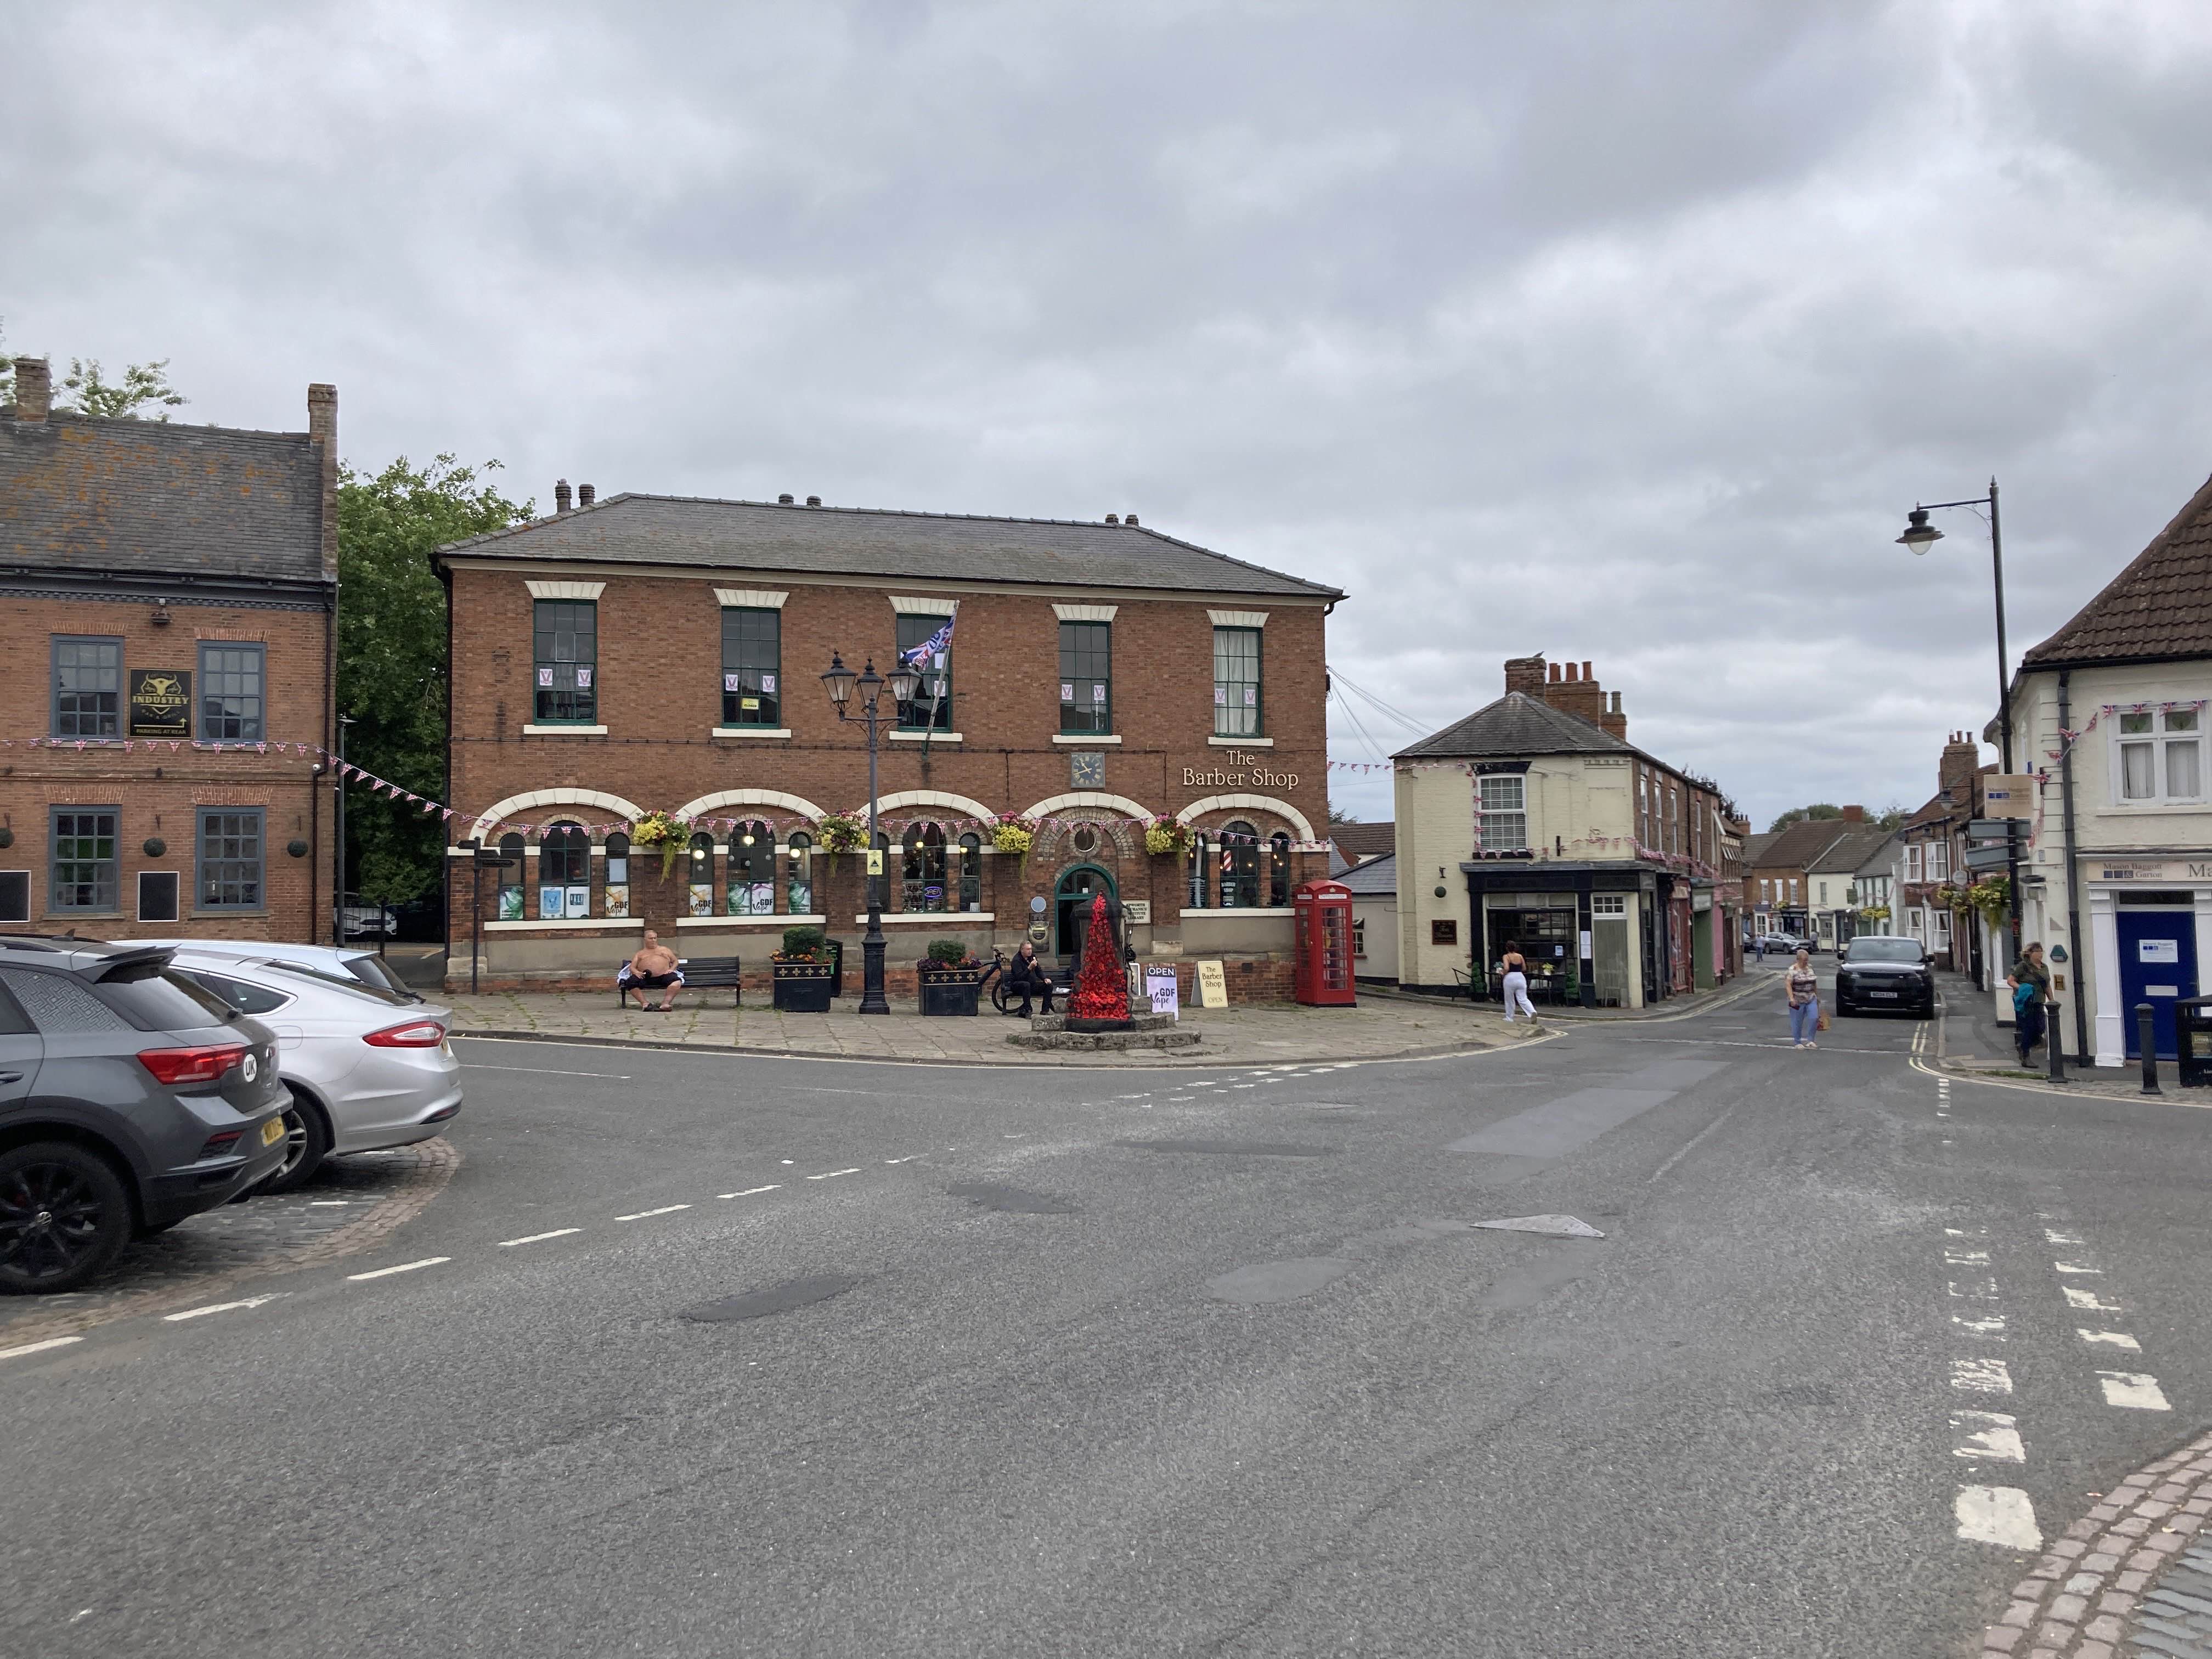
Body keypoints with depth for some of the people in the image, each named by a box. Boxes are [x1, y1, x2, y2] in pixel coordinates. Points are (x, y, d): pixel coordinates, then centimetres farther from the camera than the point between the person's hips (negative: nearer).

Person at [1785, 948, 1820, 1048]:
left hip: (1811, 1000, 5)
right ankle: (1797, 1043, 15)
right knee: (1797, 1023, 2)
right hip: (1798, 1001, -5)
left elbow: (1814, 983, 19)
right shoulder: (1793, 970, -10)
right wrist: (1791, 998, -24)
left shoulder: (1810, 968, 9)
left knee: (1814, 1018, -8)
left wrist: (1817, 996, 20)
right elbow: (1788, 985, -16)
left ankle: (1810, 1040, 3)